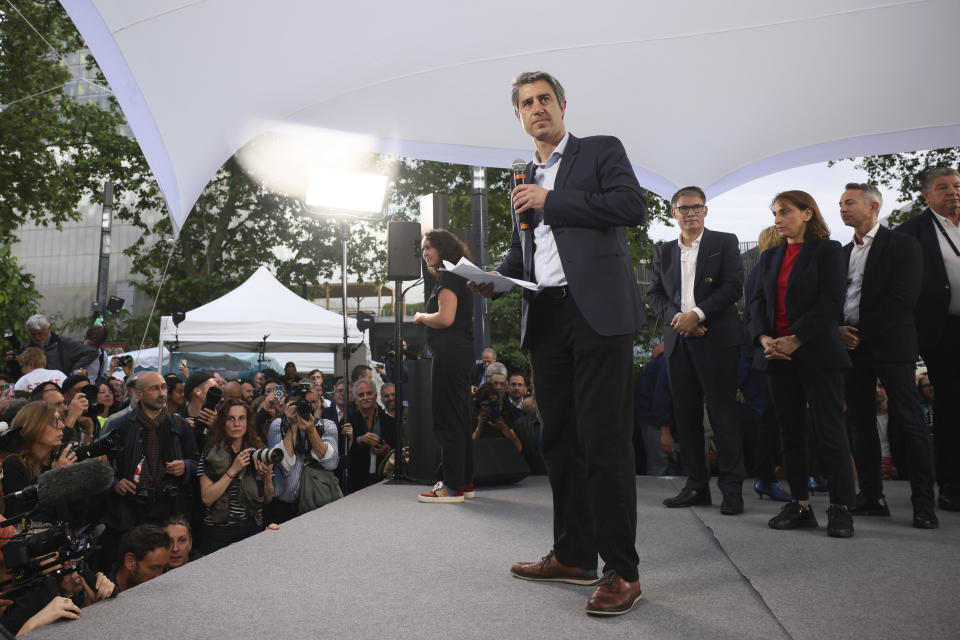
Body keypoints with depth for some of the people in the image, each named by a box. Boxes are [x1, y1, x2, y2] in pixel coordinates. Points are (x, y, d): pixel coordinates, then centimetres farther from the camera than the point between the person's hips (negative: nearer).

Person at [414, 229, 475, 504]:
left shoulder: (448, 276, -8)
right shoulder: (458, 276, 22)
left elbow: (445, 318, -19)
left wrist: (421, 316, -3)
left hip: (449, 353, -11)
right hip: (461, 351, 11)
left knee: (447, 420, -8)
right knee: (460, 417, 13)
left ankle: (453, 486, -5)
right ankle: (465, 481, 20)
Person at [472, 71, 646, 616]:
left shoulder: (602, 151, 7)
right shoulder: (526, 180, 24)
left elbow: (632, 205, -9)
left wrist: (552, 201, -8)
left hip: (596, 311, -6)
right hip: (545, 320, 7)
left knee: (604, 439, -8)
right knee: (560, 438, 9)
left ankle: (623, 571, 1)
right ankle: (573, 556, 21)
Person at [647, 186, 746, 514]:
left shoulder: (725, 242, 7)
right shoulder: (663, 251, 18)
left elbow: (734, 286, -3)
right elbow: (654, 293, 13)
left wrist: (698, 314, -13)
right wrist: (675, 317, -6)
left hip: (716, 338, -4)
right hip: (677, 339, 4)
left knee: (723, 410, -6)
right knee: (686, 413, 5)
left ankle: (732, 487, 0)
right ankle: (696, 484, 13)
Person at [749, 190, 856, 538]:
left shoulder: (827, 250, -1)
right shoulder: (770, 256, 16)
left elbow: (831, 303, -10)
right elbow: (758, 300, 11)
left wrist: (795, 340, -15)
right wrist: (763, 337, -6)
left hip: (817, 353, -6)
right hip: (778, 356, 6)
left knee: (830, 431, -4)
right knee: (790, 432, 7)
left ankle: (840, 508, 4)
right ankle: (800, 505, 14)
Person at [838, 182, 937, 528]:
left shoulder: (902, 244, 0)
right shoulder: (842, 253, 18)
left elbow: (903, 297, -11)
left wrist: (862, 331, -13)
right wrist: (840, 328, -3)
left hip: (889, 344, -6)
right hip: (852, 345, 6)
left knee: (909, 422, -5)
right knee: (860, 422, 7)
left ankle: (923, 503, 1)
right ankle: (871, 496, 14)